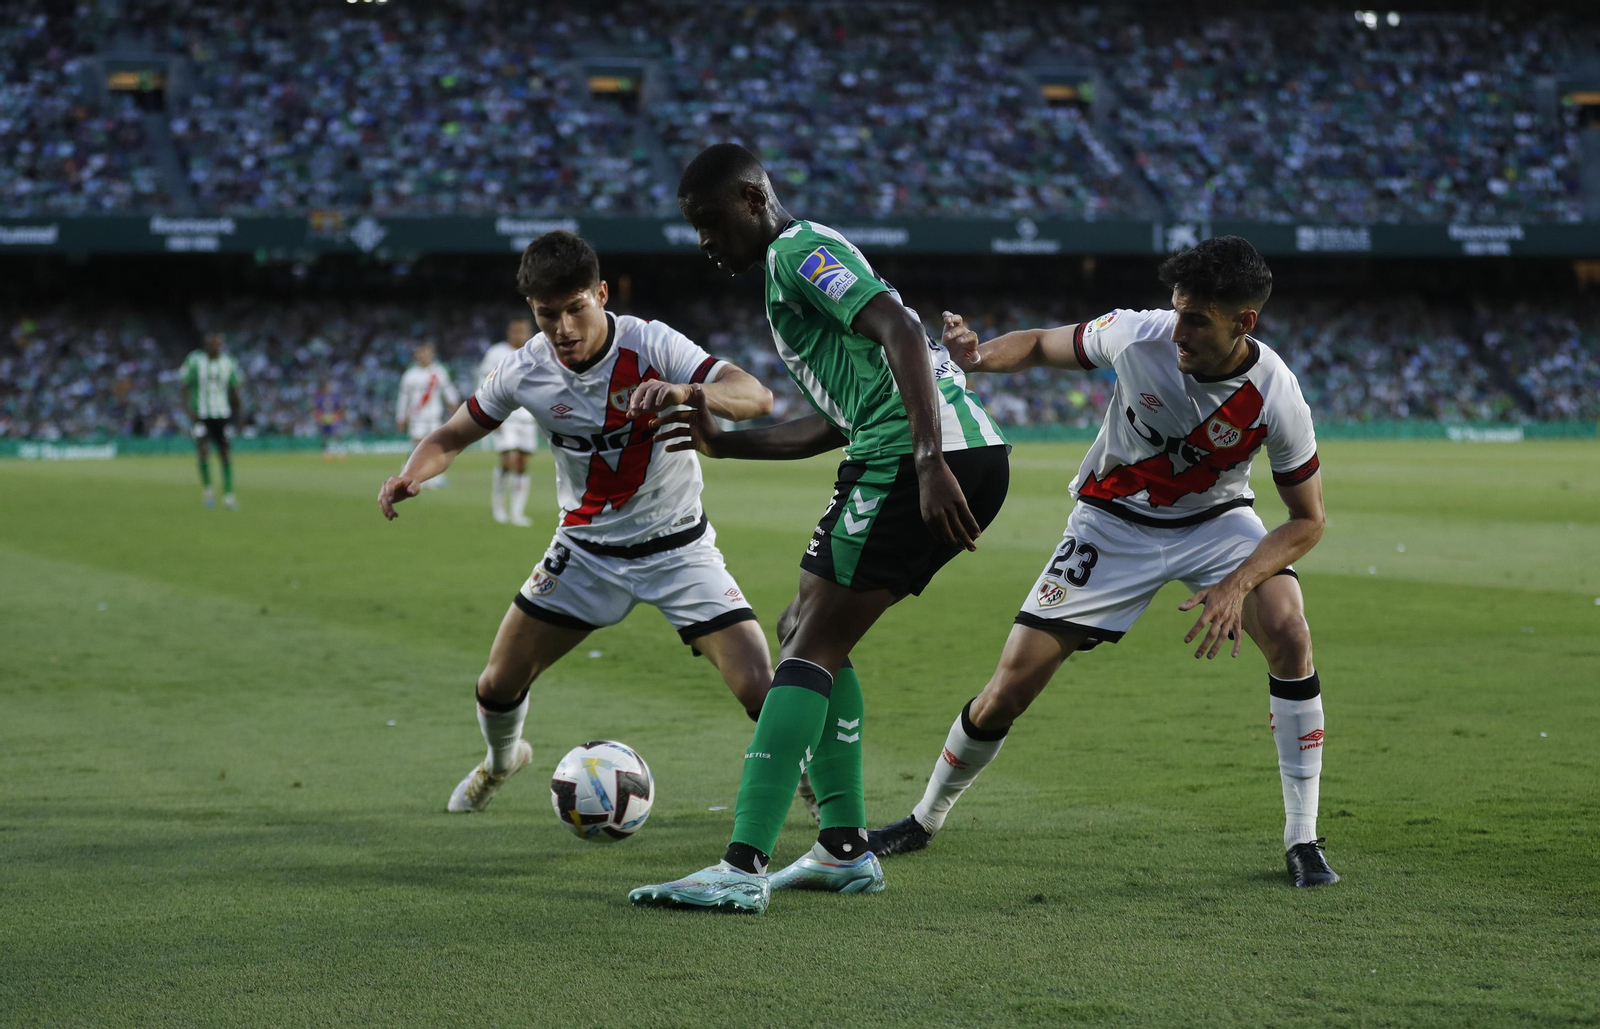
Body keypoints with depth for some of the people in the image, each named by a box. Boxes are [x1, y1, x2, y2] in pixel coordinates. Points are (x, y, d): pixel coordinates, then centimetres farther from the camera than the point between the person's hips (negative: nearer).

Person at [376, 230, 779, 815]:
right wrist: (410, 476, -19)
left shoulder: (652, 345, -21)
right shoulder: (525, 371, -12)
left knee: (760, 689, -17)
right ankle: (502, 760, 39)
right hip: (586, 548, 3)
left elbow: (756, 398, -31)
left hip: (676, 544, -3)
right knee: (498, 685, 2)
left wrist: (686, 392, -51)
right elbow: (451, 437, 3)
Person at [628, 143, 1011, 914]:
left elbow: (901, 334, -18)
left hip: (926, 457, -10)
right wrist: (723, 443, 31)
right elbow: (841, 422, 33)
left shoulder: (798, 250, -3)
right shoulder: (789, 273, 28)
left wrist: (929, 461, -27)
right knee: (804, 632, 16)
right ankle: (846, 850, 16)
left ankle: (743, 868, -17)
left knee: (813, 646, -12)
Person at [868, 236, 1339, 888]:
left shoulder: (1276, 398, -26)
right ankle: (926, 819, 22)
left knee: (1289, 634, -27)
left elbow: (1307, 520, -14)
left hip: (1214, 522, 0)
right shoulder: (1138, 335, -26)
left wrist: (1236, 585, -30)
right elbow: (1041, 344, -5)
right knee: (1009, 691, -5)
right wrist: (976, 357, -27)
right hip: (1113, 523, 0)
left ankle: (1302, 840, -14)